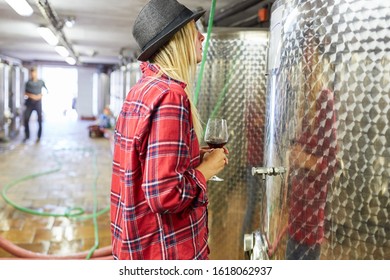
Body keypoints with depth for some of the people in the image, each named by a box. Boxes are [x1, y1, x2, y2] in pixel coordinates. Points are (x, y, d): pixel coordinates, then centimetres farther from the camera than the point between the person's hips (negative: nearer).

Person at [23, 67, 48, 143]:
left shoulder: (41, 82, 5)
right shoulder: (28, 82, 5)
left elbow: (46, 90, 10)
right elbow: (25, 93, 6)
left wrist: (41, 95, -5)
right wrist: (31, 95, -12)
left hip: (38, 103, -1)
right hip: (30, 103, 1)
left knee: (39, 120, 0)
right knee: (26, 119, -6)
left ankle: (39, 136, 9)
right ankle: (27, 135, 8)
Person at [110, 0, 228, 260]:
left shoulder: (142, 89, 5)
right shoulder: (170, 96, -24)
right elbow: (165, 194, -29)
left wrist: (197, 158, 6)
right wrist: (206, 169, -13)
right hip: (167, 249, -9)